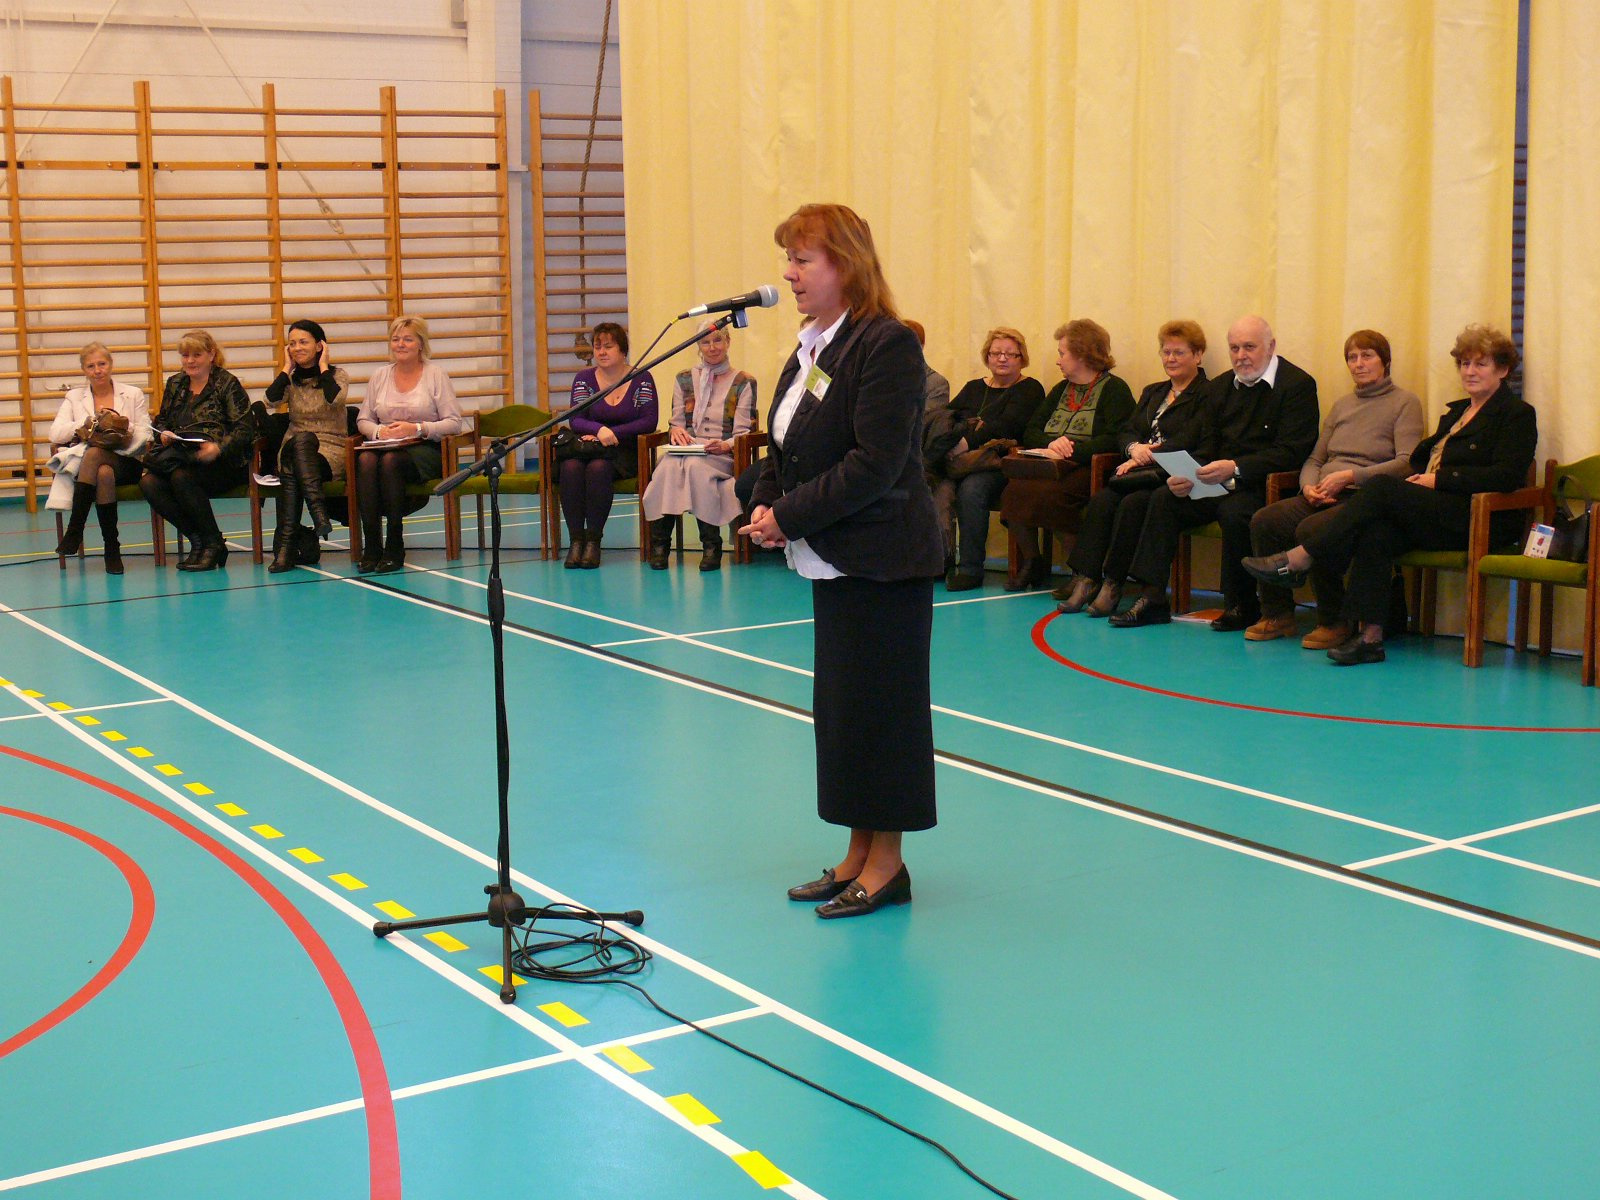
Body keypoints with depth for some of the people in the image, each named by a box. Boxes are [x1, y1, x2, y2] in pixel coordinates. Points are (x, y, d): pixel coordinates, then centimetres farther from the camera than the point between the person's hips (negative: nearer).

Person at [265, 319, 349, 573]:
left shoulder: (337, 374, 6)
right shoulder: (290, 379, 14)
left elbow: (335, 399, -18)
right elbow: (272, 399, -7)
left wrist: (323, 367, -6)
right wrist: (287, 368, 1)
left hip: (331, 450, -2)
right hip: (295, 451, 3)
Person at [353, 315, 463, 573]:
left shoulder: (435, 374, 4)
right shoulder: (380, 375, 15)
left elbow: (454, 423, -3)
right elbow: (363, 420, 17)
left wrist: (417, 428, -15)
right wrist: (379, 431, -6)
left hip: (425, 448, -3)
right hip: (385, 445, 3)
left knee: (390, 461, -36)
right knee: (365, 460, -33)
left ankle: (395, 548, -27)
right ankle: (370, 546, -30)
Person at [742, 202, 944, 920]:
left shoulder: (887, 345, -16)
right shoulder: (810, 348, 12)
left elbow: (875, 464, -22)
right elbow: (785, 447, 17)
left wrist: (792, 516, -19)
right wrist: (764, 505, -2)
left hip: (882, 561, -9)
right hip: (832, 561, 9)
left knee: (878, 705, -1)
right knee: (837, 703, 13)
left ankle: (886, 862, 11)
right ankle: (859, 854, 24)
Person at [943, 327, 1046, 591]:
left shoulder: (1029, 389, 7)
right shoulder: (973, 388, 26)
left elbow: (1005, 427, -10)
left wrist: (967, 442, -18)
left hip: (1000, 463, -5)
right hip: (962, 461, 5)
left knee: (971, 488, -35)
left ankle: (970, 568, -29)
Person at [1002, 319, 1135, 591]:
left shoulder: (1114, 390, 2)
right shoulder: (1061, 390, 26)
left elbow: (1113, 440, -14)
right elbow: (1030, 432, 17)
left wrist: (1071, 451, -18)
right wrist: (1051, 444, -5)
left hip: (1086, 469, -6)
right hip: (1049, 466, 7)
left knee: (1043, 494, -34)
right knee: (1014, 491, -24)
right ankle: (1030, 562, -8)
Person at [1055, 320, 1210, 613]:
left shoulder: (1206, 394, 2)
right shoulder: (1152, 392, 27)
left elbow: (1189, 440, -11)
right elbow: (1125, 432, 18)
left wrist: (1148, 455, -15)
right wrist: (1135, 448, -5)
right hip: (1138, 474, 6)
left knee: (1132, 504, -32)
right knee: (1101, 499, -23)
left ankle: (1113, 584, -28)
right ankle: (1085, 578, -28)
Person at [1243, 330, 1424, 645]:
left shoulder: (1405, 403, 5)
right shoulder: (1341, 405, 25)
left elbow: (1406, 463, -8)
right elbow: (1315, 459, 22)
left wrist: (1351, 475, -18)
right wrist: (1309, 486, -2)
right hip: (1323, 495, 6)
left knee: (1311, 529, -35)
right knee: (1263, 521, -21)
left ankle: (1334, 621, -18)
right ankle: (1277, 614, -9)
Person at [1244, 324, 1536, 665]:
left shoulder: (1517, 413, 4)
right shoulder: (1456, 411, 28)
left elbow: (1506, 477, -10)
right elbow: (1423, 459, 21)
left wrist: (1440, 479, -12)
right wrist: (1420, 478, -3)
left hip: (1480, 519, -7)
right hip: (1436, 513, 7)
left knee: (1383, 487, -26)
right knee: (1375, 533, -27)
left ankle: (1298, 561, -26)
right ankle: (1369, 636, -33)